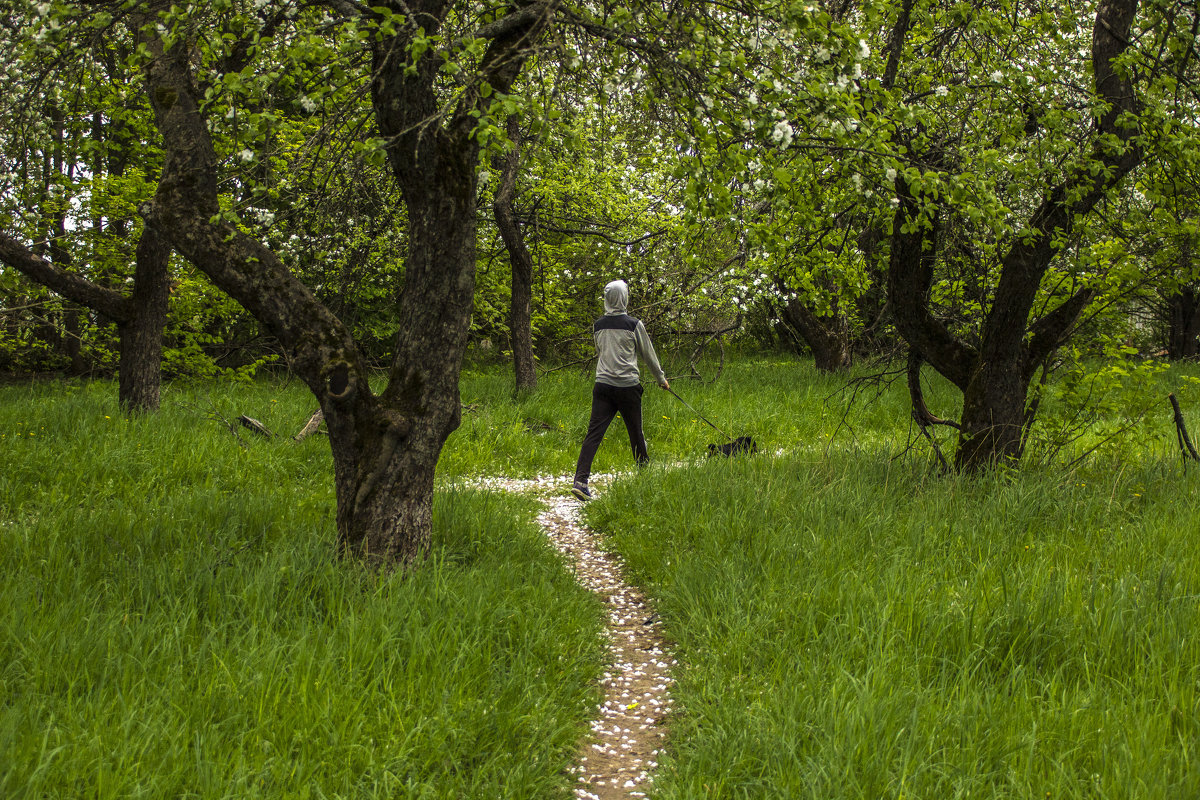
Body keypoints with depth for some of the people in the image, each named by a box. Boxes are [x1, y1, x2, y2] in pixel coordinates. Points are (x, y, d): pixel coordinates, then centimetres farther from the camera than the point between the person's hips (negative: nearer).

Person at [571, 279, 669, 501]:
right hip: (627, 387, -3)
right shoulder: (634, 325, -5)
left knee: (594, 433, -3)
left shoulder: (598, 325, 8)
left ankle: (580, 480, -15)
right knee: (636, 433, 11)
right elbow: (648, 355, 5)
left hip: (602, 385, 3)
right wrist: (661, 379, 21)